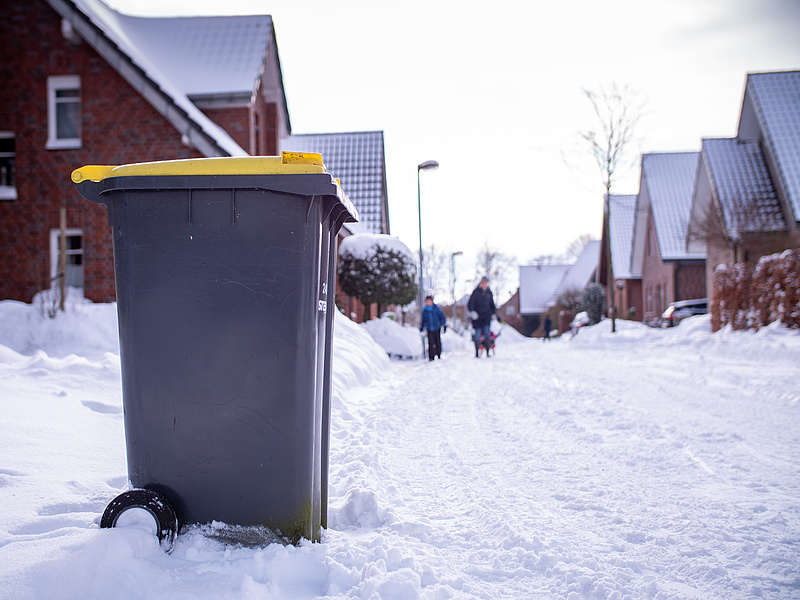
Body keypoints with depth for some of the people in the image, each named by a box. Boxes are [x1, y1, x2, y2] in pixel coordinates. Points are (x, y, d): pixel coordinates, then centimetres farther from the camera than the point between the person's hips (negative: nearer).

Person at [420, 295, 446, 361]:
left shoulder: (436, 308, -3)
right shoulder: (424, 310, 4)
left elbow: (442, 316, 4)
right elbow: (423, 320, 17)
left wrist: (444, 325, 1)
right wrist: (421, 327, 19)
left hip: (437, 328, -1)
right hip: (429, 329, 1)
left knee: (438, 342, 8)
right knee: (431, 343, -9)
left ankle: (439, 355, 26)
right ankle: (431, 357, -6)